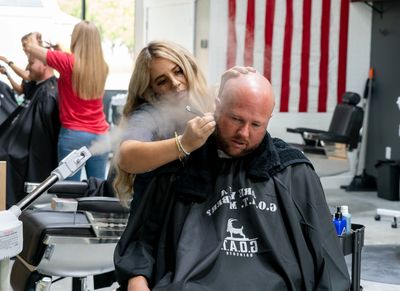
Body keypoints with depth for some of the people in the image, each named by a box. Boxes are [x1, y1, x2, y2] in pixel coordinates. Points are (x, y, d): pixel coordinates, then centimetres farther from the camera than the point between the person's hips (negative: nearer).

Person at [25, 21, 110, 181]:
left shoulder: (68, 62, -9)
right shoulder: (102, 66, 5)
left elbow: (30, 47, 0)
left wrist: (33, 36, 21)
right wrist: (60, 51, 29)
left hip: (73, 135, -4)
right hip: (100, 136, 4)